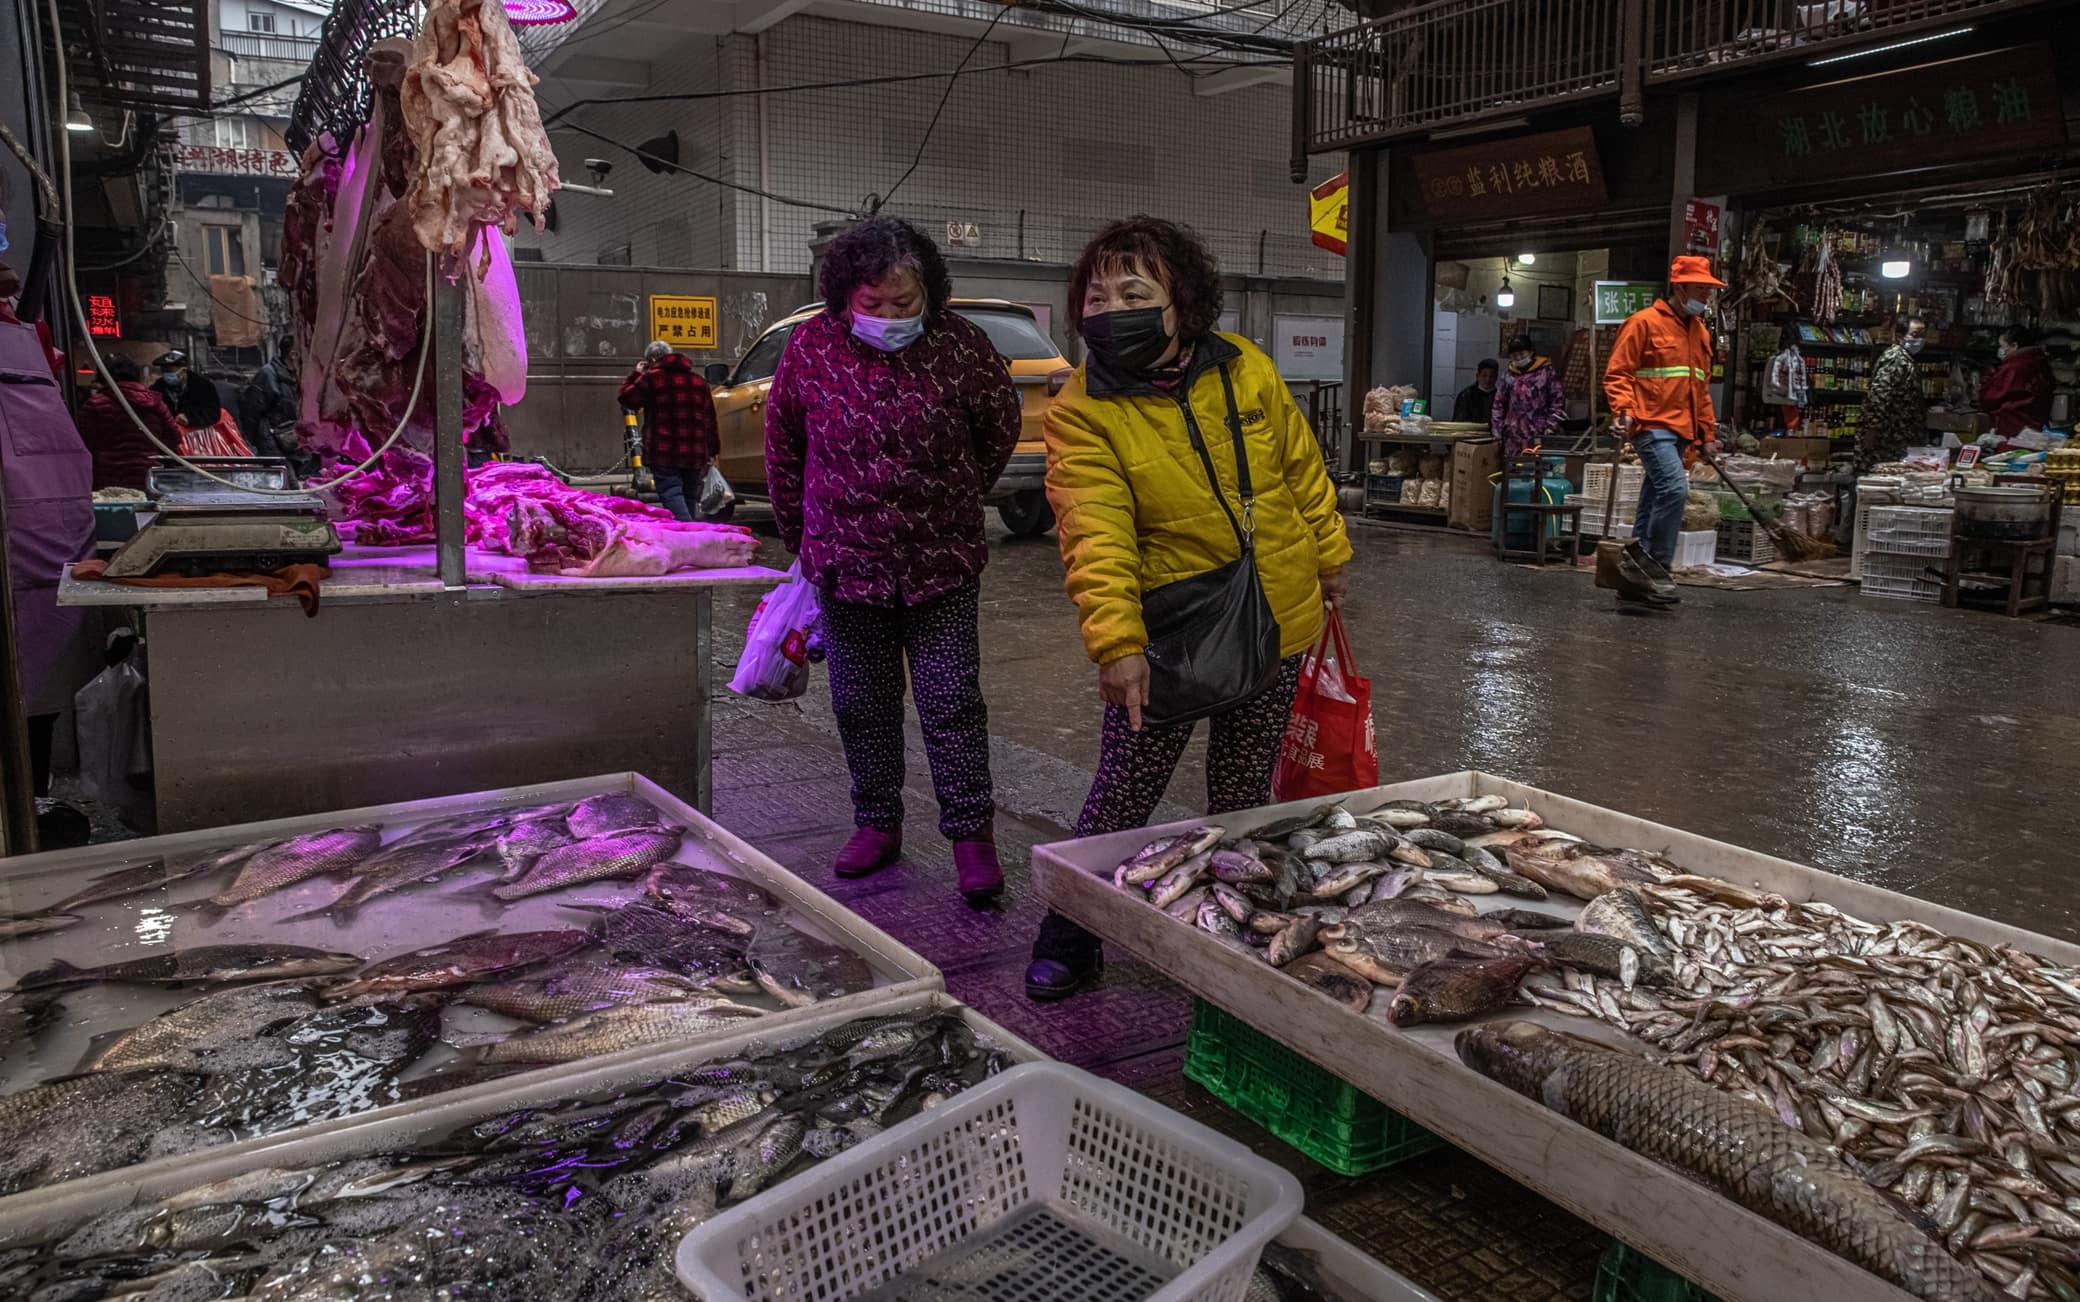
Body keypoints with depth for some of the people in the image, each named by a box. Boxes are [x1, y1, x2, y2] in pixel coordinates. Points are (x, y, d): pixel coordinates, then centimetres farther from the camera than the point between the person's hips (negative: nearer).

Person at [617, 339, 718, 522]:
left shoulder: (651, 378, -3)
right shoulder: (698, 380, 15)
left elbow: (627, 398, 8)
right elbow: (709, 418, 13)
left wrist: (635, 375, 20)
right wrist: (711, 450, 15)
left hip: (665, 453, -5)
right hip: (695, 454, 5)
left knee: (671, 494, -9)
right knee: (690, 496, 13)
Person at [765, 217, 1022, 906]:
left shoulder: (959, 344, -9)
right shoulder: (812, 346, -5)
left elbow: (1000, 431, 9)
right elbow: (782, 446, 10)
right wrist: (804, 533, 15)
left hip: (942, 563, -2)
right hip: (846, 562, 2)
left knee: (952, 704, -2)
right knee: (862, 706, 11)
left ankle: (972, 835, 9)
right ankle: (877, 824, 27)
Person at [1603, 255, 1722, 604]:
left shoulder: (1700, 331, 19)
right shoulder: (1645, 322, -3)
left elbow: (1701, 389, 25)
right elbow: (1617, 374, -7)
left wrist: (1707, 433, 21)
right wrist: (1624, 410, -22)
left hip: (1680, 432, 8)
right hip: (1651, 426, -8)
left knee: (1654, 502, 9)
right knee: (1675, 488, -23)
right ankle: (1658, 570, -12)